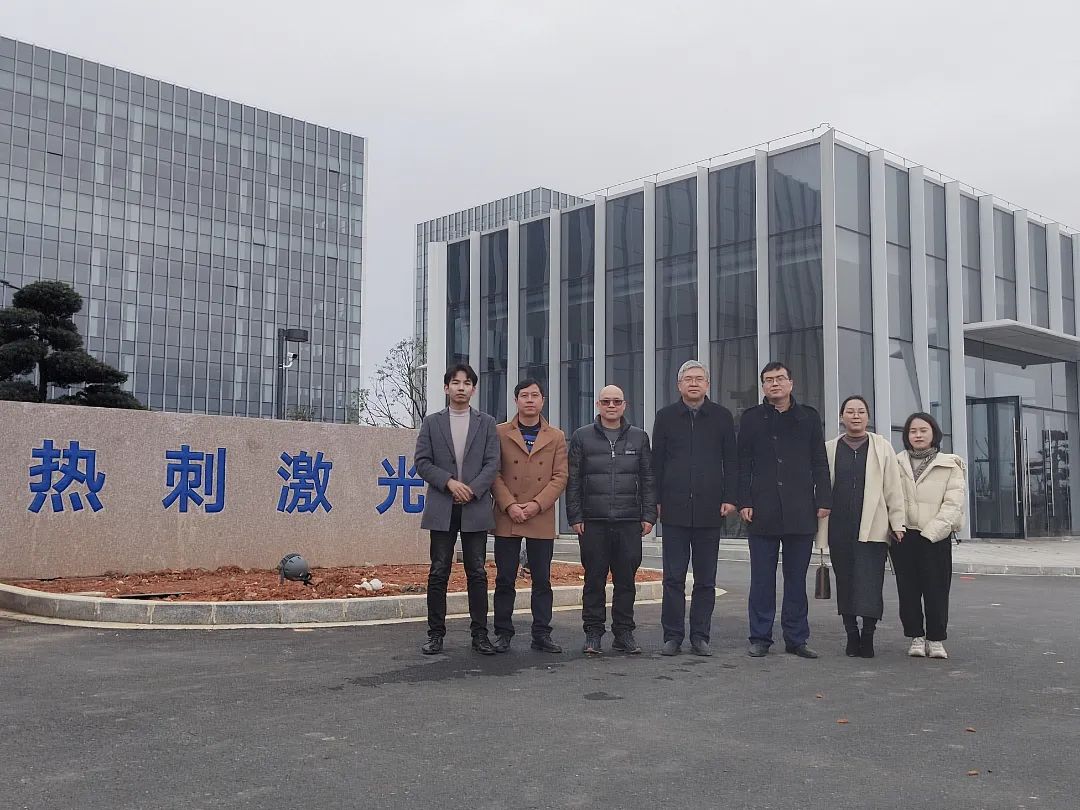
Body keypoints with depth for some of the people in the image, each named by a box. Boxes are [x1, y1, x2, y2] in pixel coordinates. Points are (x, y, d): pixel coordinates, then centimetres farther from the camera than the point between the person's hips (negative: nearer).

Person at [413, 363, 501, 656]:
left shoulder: (486, 423, 9)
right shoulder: (432, 422, 9)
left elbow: (492, 463, 1)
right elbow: (422, 462, 2)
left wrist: (472, 489, -12)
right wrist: (449, 482, -11)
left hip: (475, 508, 0)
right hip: (442, 509, 0)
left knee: (477, 573, 2)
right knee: (438, 573, 2)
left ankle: (479, 634, 9)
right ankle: (436, 634, 9)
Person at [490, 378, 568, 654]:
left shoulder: (556, 437, 10)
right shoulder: (500, 433, 6)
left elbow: (560, 477, 3)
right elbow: (494, 473, 1)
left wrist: (536, 504, -10)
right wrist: (509, 505, -12)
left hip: (542, 520, 1)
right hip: (506, 518, -1)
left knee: (542, 580, 5)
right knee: (505, 579, 3)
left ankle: (541, 634, 12)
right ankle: (503, 634, 11)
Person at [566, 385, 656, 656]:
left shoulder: (639, 437, 12)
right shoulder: (582, 437, 8)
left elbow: (648, 479, 11)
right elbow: (573, 480, 6)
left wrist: (648, 515, 3)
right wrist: (575, 516, -1)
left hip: (630, 522, 1)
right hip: (593, 522, -1)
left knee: (626, 579, 5)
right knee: (594, 579, 2)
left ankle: (624, 633, 15)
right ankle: (593, 634, 11)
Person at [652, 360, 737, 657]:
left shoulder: (722, 417, 7)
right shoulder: (665, 416, 7)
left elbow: (731, 461, 7)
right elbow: (656, 461, 7)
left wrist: (729, 498, -2)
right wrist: (656, 500, 1)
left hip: (709, 509, 1)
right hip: (674, 509, 0)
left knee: (706, 579, 6)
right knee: (673, 577, 2)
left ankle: (700, 636, 14)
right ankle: (672, 636, 10)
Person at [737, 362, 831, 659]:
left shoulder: (808, 417, 10)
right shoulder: (751, 418, 7)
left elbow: (820, 463, 9)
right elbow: (743, 464, 5)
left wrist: (823, 500, 1)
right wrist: (744, 502, -3)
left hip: (801, 511, 1)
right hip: (763, 511, -1)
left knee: (797, 578, 6)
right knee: (762, 578, 3)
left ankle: (796, 638, 14)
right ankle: (760, 638, 10)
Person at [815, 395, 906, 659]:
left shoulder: (882, 447, 8)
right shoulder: (830, 449, 10)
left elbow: (893, 488, 7)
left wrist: (897, 523, 1)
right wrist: (820, 528, 8)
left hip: (872, 528, -2)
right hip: (839, 528, 2)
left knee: (869, 584, -9)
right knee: (845, 583, 5)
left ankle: (868, 635, -1)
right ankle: (852, 635, 15)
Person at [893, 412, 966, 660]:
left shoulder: (950, 465, 3)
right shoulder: (896, 463, 10)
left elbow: (954, 502, -5)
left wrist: (931, 531, -13)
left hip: (936, 537, -2)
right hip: (903, 535, 2)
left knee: (936, 590, -1)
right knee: (908, 589, 5)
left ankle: (936, 639, 10)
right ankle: (916, 637, 16)